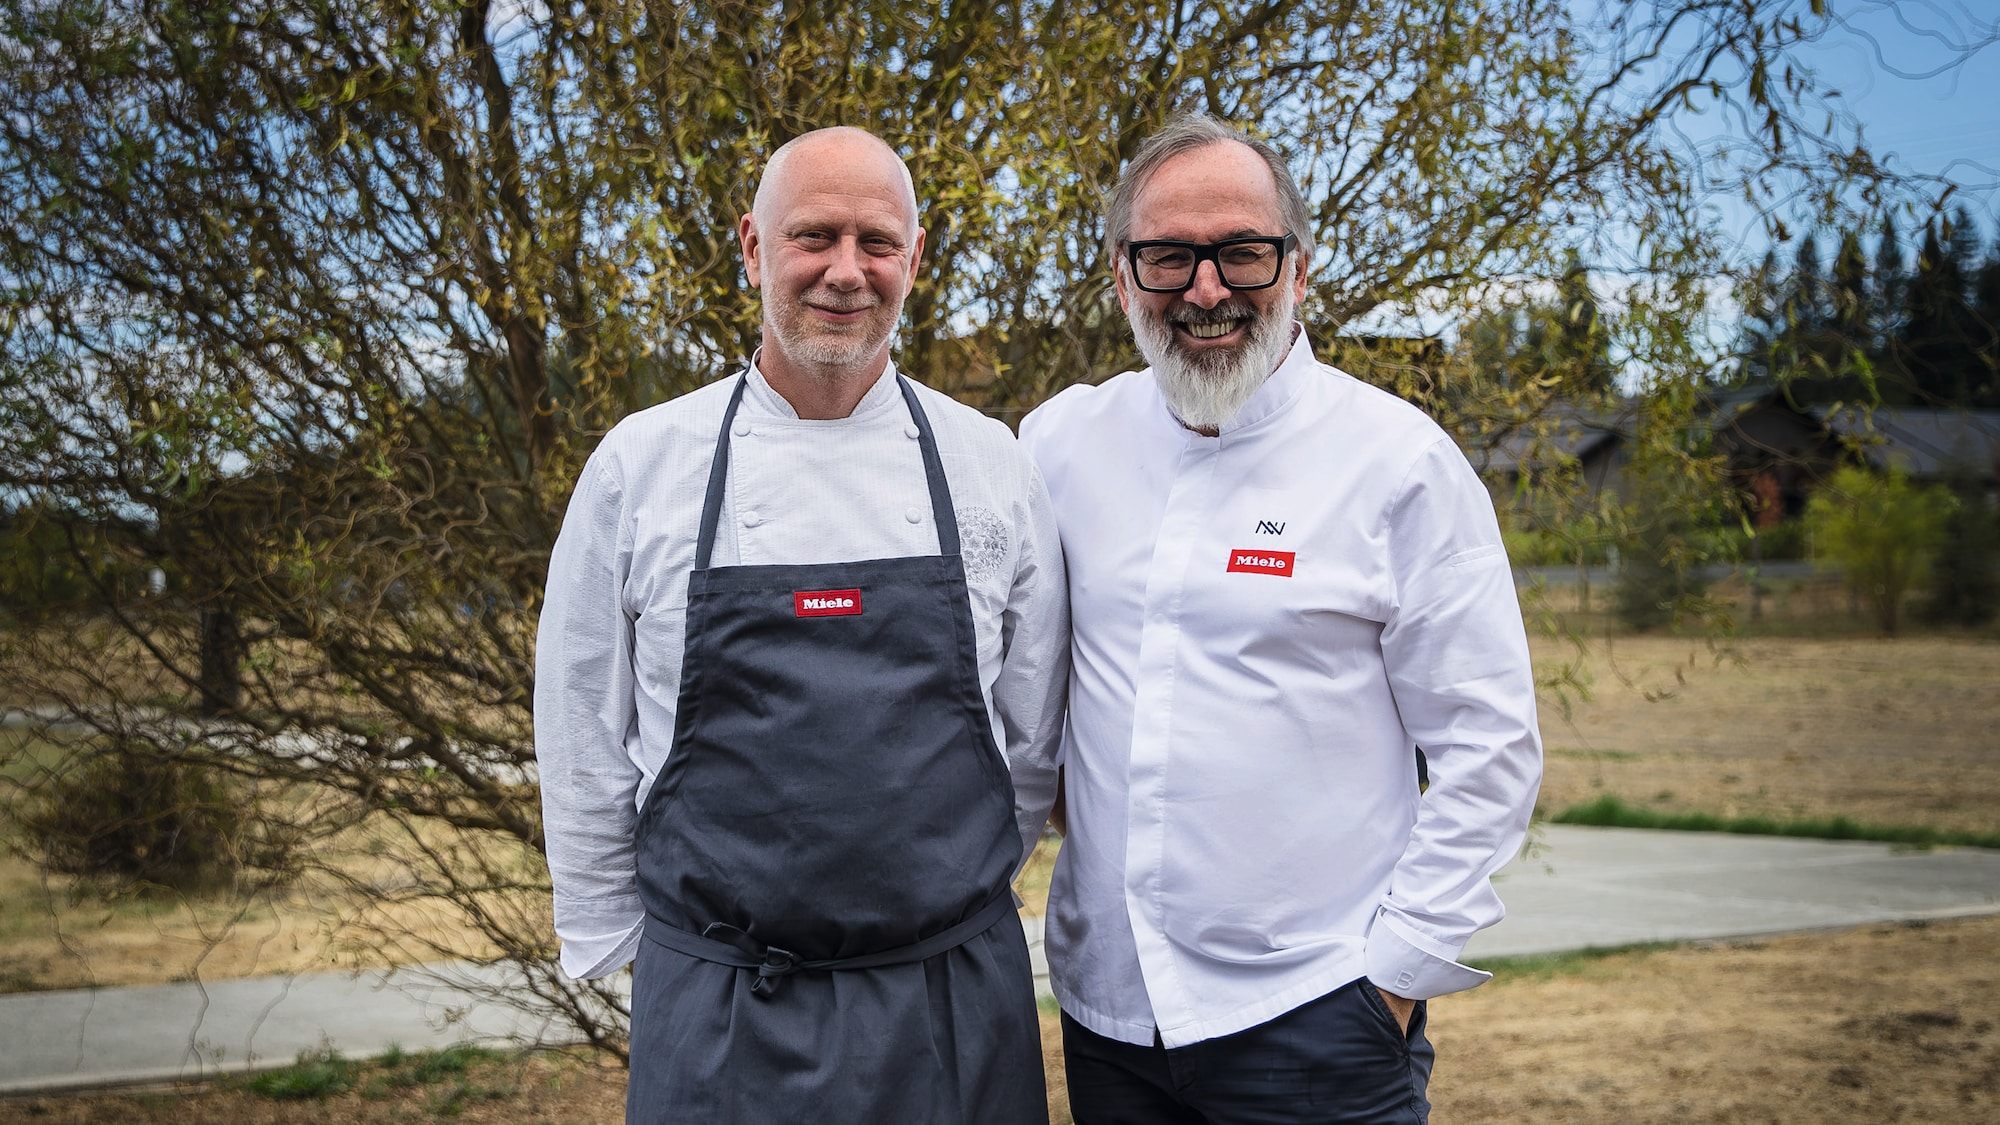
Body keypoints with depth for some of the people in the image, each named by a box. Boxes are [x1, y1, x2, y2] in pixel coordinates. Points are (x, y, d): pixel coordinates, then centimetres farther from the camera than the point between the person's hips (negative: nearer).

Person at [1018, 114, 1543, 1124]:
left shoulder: (1399, 461, -6)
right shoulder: (1060, 443, 4)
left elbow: (1488, 748, -5)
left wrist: (1397, 970, -9)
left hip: (1315, 1014, -3)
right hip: (1104, 1004, 4)